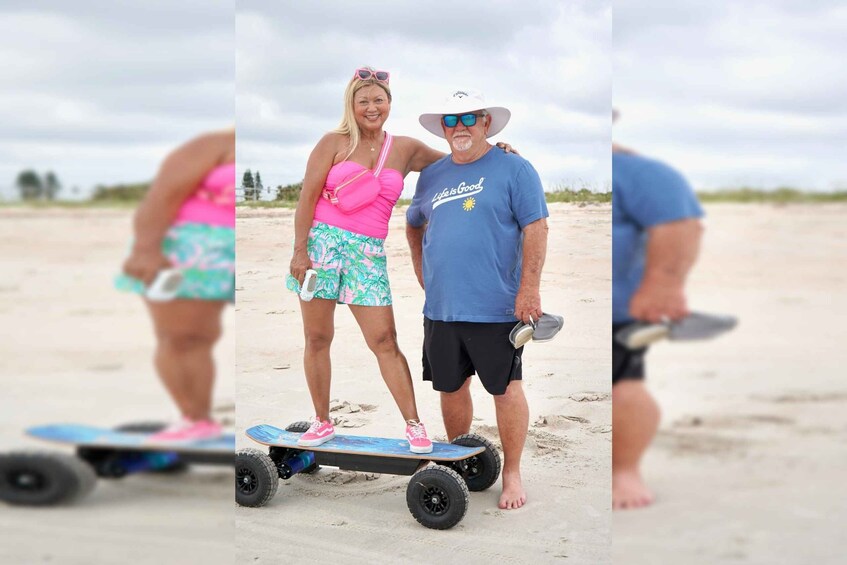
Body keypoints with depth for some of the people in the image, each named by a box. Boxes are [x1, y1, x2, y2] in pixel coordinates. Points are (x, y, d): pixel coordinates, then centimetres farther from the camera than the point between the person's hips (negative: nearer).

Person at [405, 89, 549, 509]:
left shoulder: (513, 169, -4)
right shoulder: (431, 176, 13)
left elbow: (535, 228, -10)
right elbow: (414, 225, 29)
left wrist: (528, 289, -17)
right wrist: (421, 270, 18)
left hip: (495, 309, -5)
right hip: (440, 308, 6)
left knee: (506, 389, 0)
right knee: (451, 388, 14)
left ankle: (512, 473, 13)